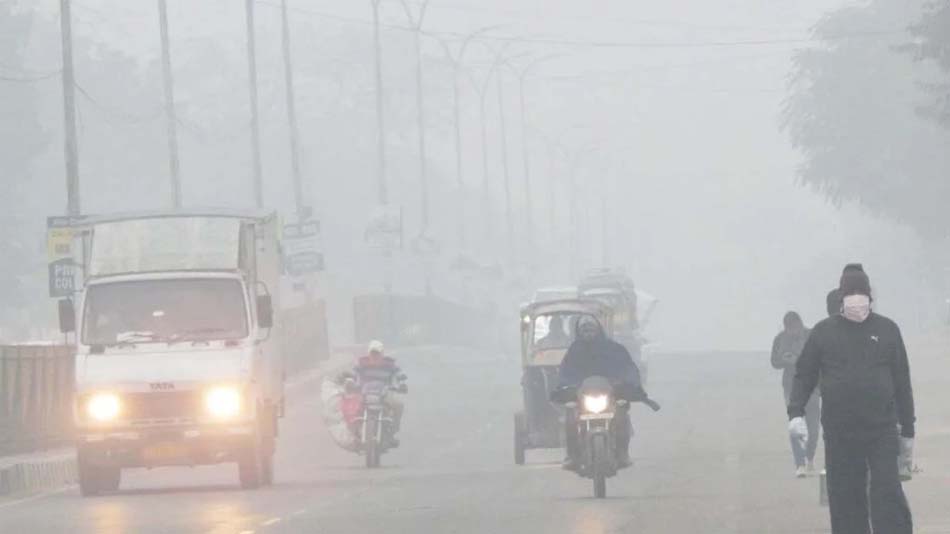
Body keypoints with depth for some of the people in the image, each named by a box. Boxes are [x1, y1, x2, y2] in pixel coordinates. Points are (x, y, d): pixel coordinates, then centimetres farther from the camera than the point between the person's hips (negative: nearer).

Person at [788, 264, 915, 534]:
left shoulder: (886, 330, 6)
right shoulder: (824, 331, 5)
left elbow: (902, 381, 10)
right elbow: (804, 375, 8)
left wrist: (908, 431, 10)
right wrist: (796, 413, -8)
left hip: (882, 429, -1)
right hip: (839, 433, 1)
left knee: (888, 497, -9)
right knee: (846, 501, 3)